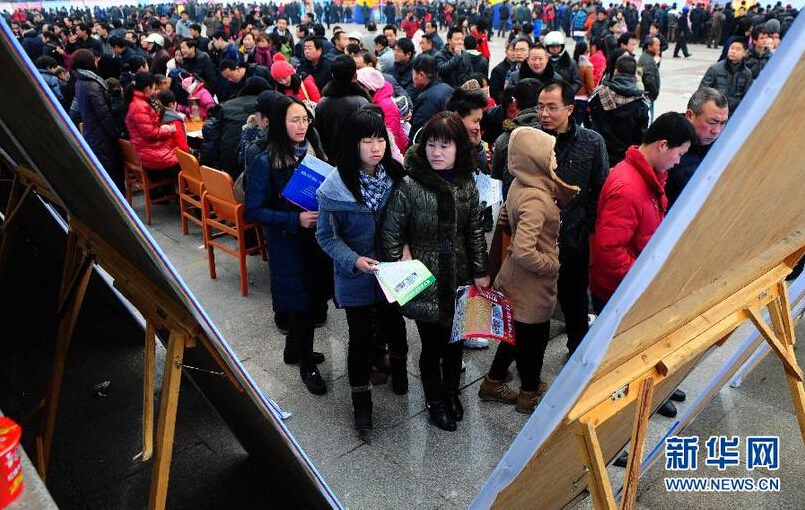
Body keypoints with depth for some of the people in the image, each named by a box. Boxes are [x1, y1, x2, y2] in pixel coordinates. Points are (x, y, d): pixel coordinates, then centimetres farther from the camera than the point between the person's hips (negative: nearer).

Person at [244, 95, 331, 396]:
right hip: (288, 244, -5)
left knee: (311, 298, 17)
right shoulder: (266, 163, -14)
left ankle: (294, 350, 42)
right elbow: (253, 210, -14)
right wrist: (296, 219, -22)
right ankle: (306, 365, 26)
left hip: (318, 237, 6)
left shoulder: (314, 151, 1)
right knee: (302, 301, 4)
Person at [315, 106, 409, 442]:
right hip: (355, 276, -3)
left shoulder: (395, 176, -9)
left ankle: (398, 365, 56)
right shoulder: (335, 185, -18)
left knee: (393, 324, 23)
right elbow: (326, 236, -11)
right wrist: (354, 260, -24)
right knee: (360, 338, 9)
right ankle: (361, 402, 30)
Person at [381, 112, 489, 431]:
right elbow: (391, 233, -11)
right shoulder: (410, 186, -17)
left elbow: (475, 232, 7)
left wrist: (480, 271, 7)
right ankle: (435, 401, 35)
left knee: (454, 340, 19)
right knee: (432, 345, 10)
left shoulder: (466, 185, -2)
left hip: (459, 279, 4)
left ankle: (451, 392, 44)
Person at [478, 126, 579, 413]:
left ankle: (493, 384, 40)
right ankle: (530, 394, 36)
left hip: (515, 278, 9)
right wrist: (552, 264, -18)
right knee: (535, 336, 13)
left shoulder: (519, 185, -2)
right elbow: (524, 252, -36)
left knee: (517, 332, 24)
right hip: (532, 284, -9)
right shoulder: (535, 199, -30)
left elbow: (505, 219, 15)